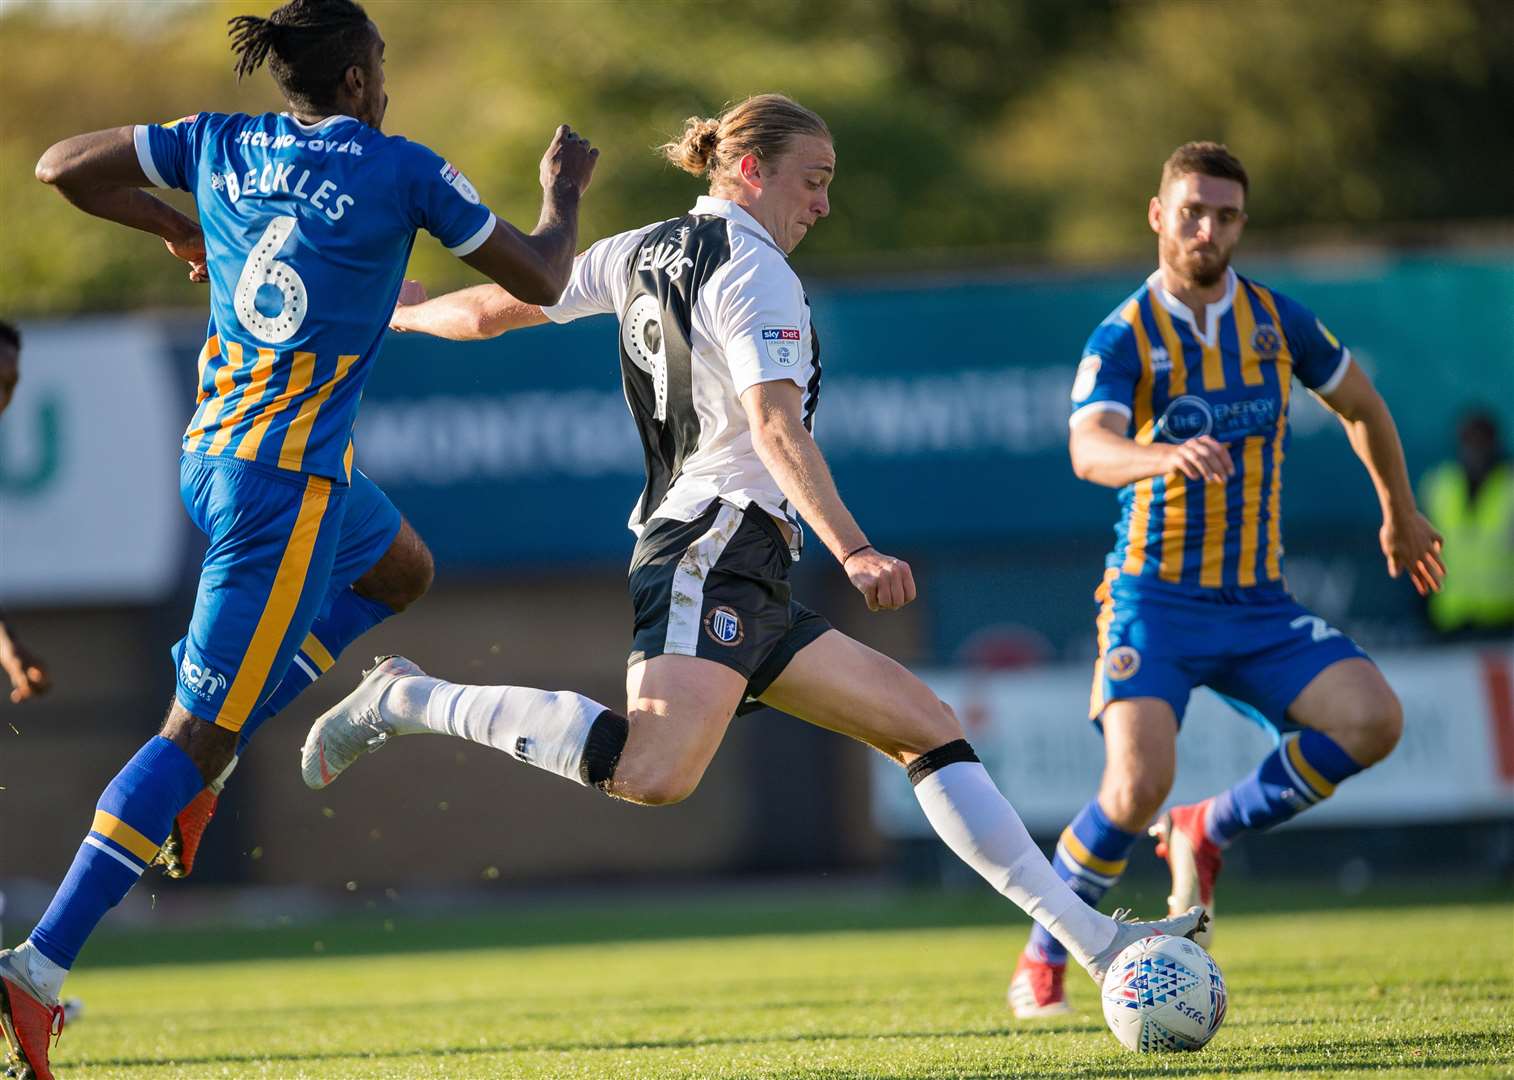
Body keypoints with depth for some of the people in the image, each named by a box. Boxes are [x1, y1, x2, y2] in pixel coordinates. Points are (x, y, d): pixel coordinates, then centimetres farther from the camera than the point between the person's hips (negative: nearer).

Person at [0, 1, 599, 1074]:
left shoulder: (222, 145, 7)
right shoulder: (400, 169, -7)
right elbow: (539, 278, 2)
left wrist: (174, 225, 23)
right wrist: (564, 191, 22)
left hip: (214, 451, 8)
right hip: (285, 478, -8)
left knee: (400, 571, 33)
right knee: (198, 732, -8)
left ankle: (205, 753, 19)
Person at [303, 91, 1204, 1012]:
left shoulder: (642, 251, 20)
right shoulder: (752, 268, -6)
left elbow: (497, 307, 27)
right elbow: (775, 426, -19)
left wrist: (397, 315, 47)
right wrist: (855, 550, -27)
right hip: (717, 542, -11)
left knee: (929, 727, 7)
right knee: (652, 774, -31)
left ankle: (1094, 939, 0)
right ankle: (410, 702, -16)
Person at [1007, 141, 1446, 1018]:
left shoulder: (1276, 319, 4)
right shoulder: (1124, 339, -9)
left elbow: (1361, 404, 22)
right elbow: (1090, 450, -28)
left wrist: (1401, 512, 31)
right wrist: (1168, 457, -49)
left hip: (1258, 603, 4)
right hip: (1156, 594, -4)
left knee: (1373, 721, -18)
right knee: (1140, 781, -25)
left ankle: (1210, 829, 4)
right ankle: (1041, 965, -4)